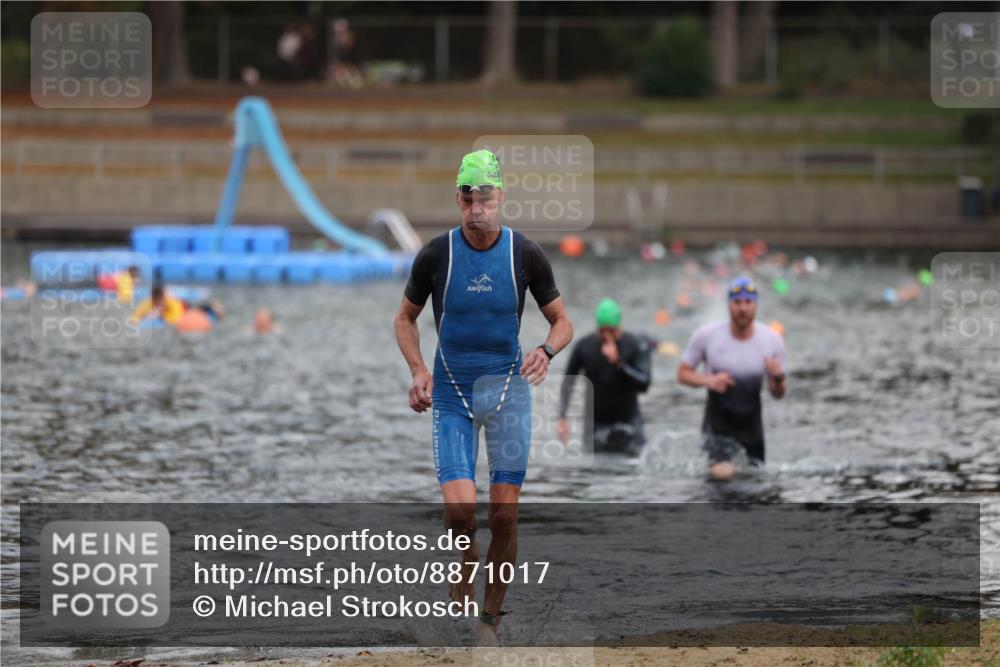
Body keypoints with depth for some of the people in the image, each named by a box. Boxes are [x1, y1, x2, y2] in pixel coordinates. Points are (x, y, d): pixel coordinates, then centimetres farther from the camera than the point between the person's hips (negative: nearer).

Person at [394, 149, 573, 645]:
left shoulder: (526, 255, -5)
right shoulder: (435, 255, -6)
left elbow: (562, 321, 7)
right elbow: (405, 318, 10)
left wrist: (546, 352, -16)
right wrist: (418, 371, -7)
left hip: (508, 390, 1)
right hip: (451, 395, 0)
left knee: (504, 515, -3)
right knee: (460, 508, -17)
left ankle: (490, 618, 13)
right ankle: (464, 565, 14)